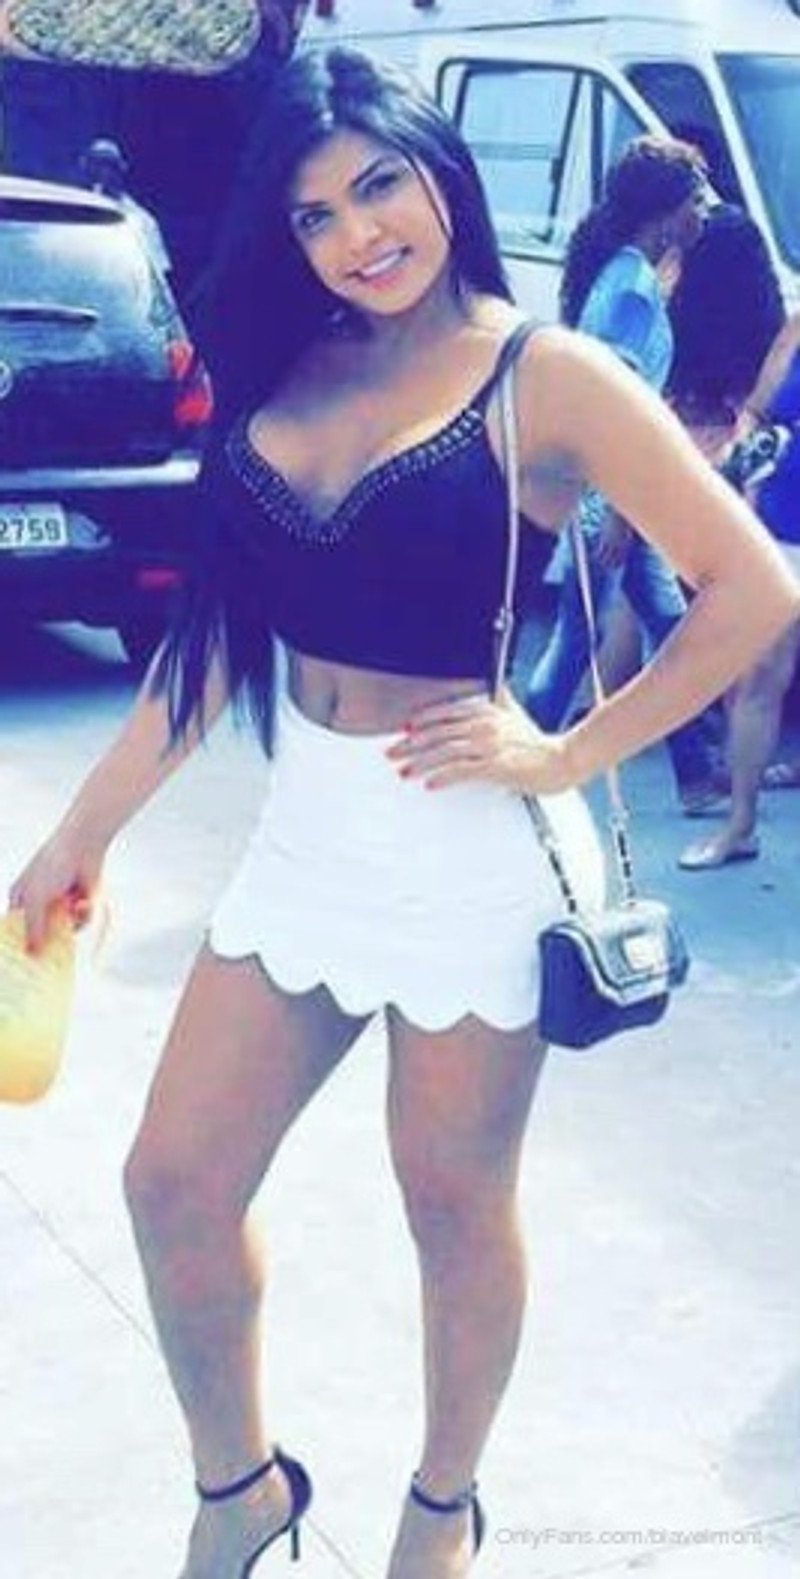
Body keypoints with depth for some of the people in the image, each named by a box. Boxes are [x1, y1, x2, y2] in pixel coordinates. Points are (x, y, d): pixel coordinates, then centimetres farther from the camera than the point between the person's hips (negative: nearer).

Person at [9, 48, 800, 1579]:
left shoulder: (545, 375, -10)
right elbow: (217, 627, 10)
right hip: (304, 833, 6)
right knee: (173, 1185, 8)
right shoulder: (281, 372, 5)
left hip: (469, 851, -5)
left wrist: (568, 755, -15)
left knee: (454, 1203, 11)